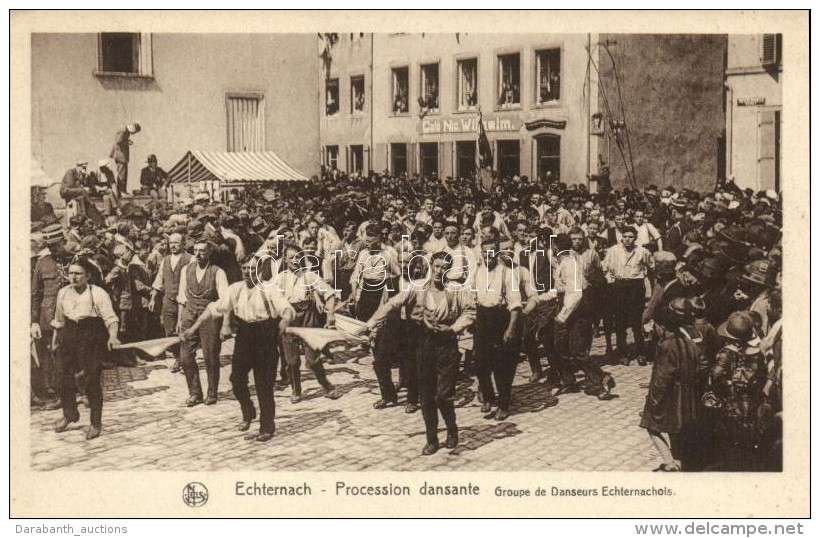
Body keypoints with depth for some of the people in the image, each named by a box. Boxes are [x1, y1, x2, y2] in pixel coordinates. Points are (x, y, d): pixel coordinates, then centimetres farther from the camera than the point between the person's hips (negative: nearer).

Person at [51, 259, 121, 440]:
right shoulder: (63, 293, 5)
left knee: (91, 381, -3)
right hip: (69, 338, 5)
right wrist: (55, 340, 24)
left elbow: (111, 319, -16)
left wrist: (113, 337, -32)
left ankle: (96, 423, 12)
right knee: (63, 378, 7)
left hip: (92, 341, -5)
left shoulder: (98, 294, -11)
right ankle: (69, 415, 32)